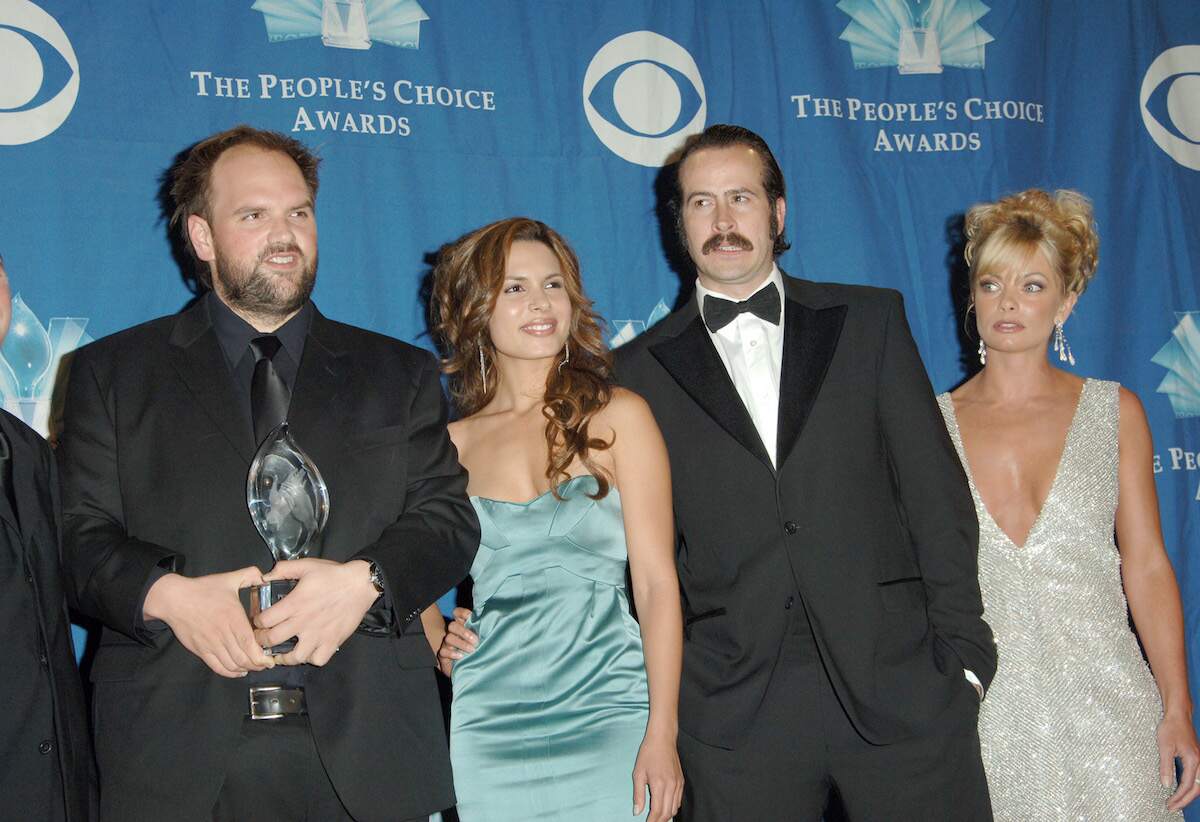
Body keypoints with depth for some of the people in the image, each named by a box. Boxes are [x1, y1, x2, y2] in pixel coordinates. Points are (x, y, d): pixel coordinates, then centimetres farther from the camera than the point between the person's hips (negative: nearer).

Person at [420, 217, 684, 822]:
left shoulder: (618, 416, 1)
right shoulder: (451, 445, 7)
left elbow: (657, 581, -4)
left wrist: (662, 733, -11)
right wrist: (438, 645, -2)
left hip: (609, 711, -2)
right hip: (490, 726, 2)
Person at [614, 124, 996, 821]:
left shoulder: (870, 320, 9)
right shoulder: (642, 370, 7)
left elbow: (935, 490, 4)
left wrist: (962, 648, -2)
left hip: (901, 680, 0)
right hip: (736, 706, 0)